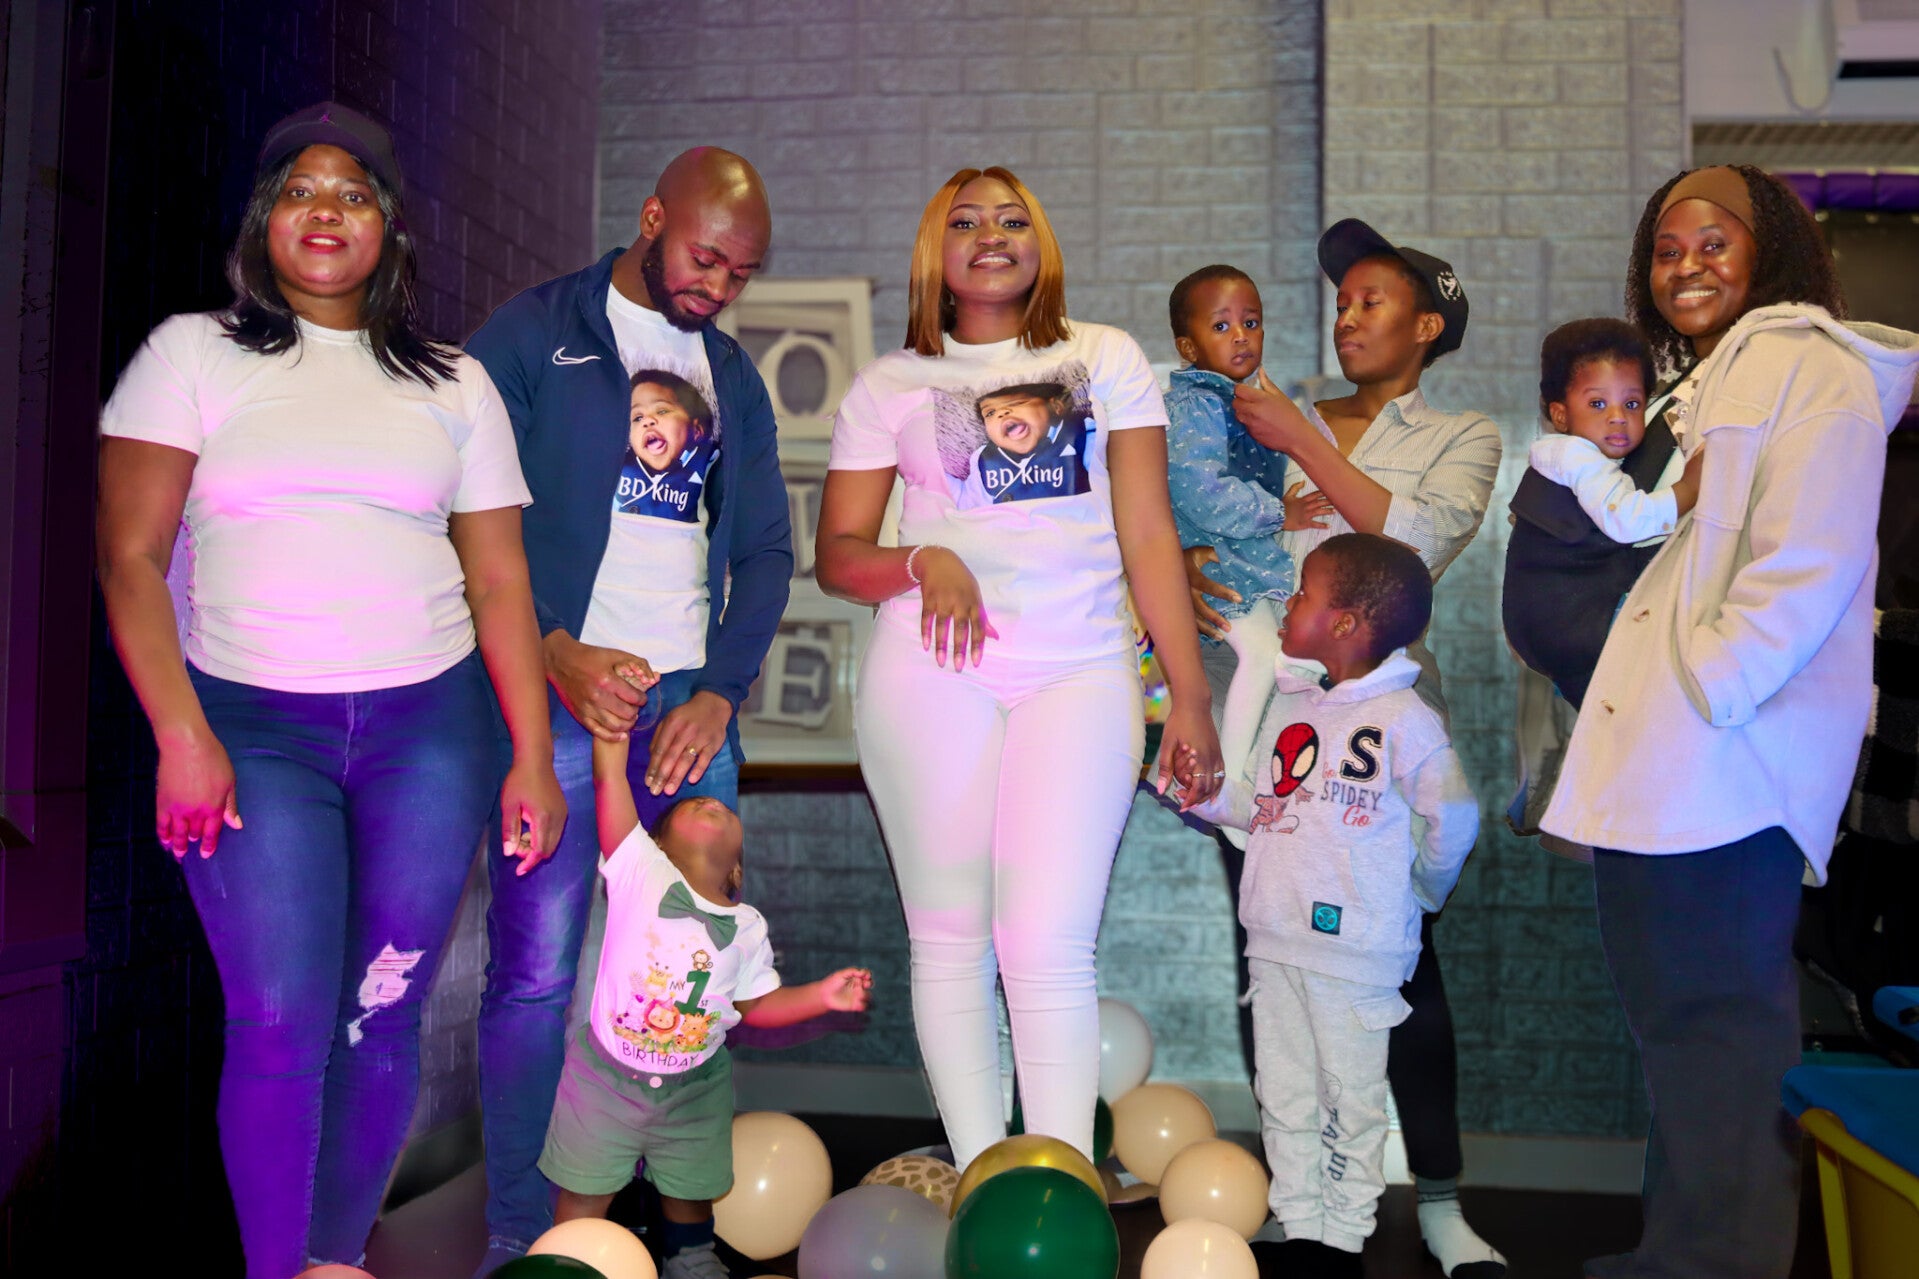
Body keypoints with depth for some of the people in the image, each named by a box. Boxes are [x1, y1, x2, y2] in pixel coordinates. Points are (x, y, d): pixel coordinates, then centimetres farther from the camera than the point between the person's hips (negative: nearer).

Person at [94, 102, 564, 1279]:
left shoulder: (455, 385, 11)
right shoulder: (193, 353, 6)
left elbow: (500, 581, 7)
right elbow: (130, 557, -1)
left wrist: (533, 758, 1)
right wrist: (183, 737, -11)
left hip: (430, 723, 2)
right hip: (253, 725, -1)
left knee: (383, 1018, 4)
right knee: (282, 1024, -6)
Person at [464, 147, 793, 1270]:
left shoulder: (735, 374, 18)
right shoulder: (533, 334, 4)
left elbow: (767, 551, 14)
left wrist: (720, 694, 1)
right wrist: (553, 652, -14)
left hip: (695, 703, 4)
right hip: (561, 691, -4)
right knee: (536, 971, -4)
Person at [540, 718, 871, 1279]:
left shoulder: (747, 927, -2)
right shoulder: (639, 870, -13)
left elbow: (754, 1003, 6)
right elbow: (609, 777, -20)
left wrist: (820, 996, -6)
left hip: (695, 1089, 3)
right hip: (607, 1074, -3)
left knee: (689, 1193, 21)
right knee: (584, 1195, 8)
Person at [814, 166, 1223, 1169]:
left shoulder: (1107, 359, 13)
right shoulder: (889, 385, 12)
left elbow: (1147, 536, 9)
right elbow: (837, 555, 9)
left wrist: (1189, 693, 4)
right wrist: (924, 564, -13)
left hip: (1080, 674, 0)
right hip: (931, 669, 1)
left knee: (1048, 947, -10)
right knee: (949, 940, 2)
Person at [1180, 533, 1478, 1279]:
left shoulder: (1403, 719, -10)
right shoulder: (1288, 706, 11)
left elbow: (1453, 819, -7)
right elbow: (1246, 802, 14)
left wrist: (1421, 887, 5)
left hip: (1354, 946, -7)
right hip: (1275, 939, 7)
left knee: (1351, 1098, 5)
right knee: (1284, 1097, 14)